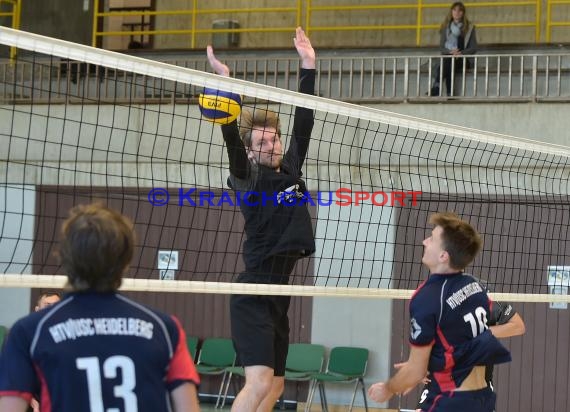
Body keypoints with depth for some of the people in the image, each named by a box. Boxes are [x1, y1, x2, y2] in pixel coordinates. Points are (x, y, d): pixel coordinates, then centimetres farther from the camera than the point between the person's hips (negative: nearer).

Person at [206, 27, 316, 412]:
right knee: (259, 381, -19)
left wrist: (309, 67, 7)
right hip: (253, 294, -8)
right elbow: (232, 140, -21)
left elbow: (304, 122, 11)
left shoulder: (290, 171, 11)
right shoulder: (248, 180, -6)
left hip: (277, 293, 8)